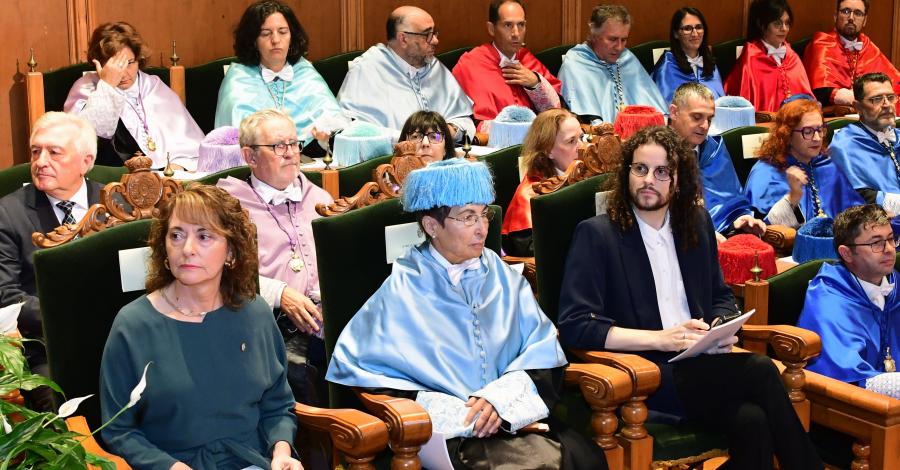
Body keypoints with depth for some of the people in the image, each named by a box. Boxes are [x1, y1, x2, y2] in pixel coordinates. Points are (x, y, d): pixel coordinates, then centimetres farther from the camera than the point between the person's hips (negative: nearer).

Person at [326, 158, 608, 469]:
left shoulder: (501, 276, 11)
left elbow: (543, 350, 7)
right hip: (446, 432, -5)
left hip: (511, 418, 5)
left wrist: (502, 396, -13)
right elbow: (354, 366, -8)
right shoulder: (403, 290, -1)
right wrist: (450, 411, -14)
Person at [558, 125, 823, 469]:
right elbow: (574, 326, -12)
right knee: (760, 371, -27)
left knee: (752, 420, -30)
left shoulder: (697, 224, 15)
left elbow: (721, 297, 24)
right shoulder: (595, 234, -3)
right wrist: (661, 339, -18)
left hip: (700, 366, 5)